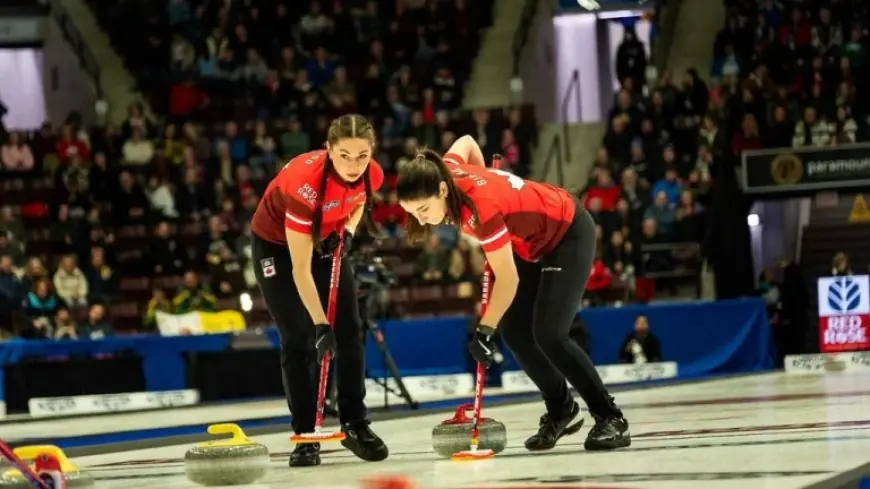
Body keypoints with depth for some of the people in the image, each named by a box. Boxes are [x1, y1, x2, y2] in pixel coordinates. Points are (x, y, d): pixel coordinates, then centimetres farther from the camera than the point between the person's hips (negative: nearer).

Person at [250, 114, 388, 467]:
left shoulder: (372, 175, -22)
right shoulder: (305, 182, -39)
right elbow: (300, 269, -35)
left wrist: (348, 231, -10)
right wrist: (320, 323, -36)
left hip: (326, 240, 5)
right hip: (276, 243, -5)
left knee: (349, 331, -1)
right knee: (299, 340, -10)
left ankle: (355, 424, 7)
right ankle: (305, 436, -4)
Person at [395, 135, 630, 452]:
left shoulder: (481, 206, -38)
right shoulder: (444, 172, -18)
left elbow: (508, 280, -30)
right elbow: (466, 142, 7)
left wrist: (484, 331, -23)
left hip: (568, 233, -8)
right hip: (532, 241, 9)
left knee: (549, 334, -17)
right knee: (514, 332, 1)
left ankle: (610, 418, -7)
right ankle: (560, 409, 18)